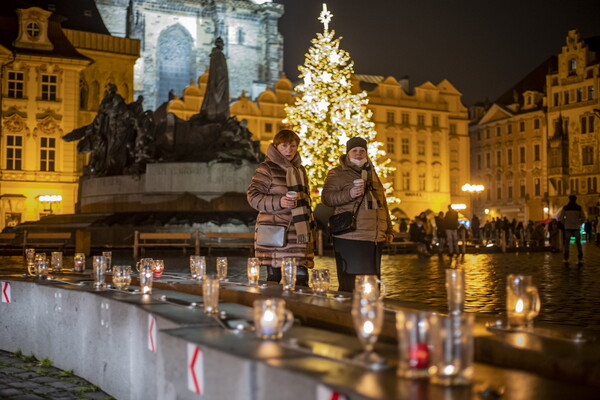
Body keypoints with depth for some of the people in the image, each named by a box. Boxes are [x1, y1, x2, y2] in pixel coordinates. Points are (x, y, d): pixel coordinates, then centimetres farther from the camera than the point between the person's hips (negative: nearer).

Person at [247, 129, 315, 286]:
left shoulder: (299, 169, 20)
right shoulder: (266, 168, -2)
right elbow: (253, 196, -7)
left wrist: (310, 227, 22)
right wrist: (278, 202, -20)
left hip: (298, 234, 6)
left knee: (301, 279, 0)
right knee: (274, 279, -2)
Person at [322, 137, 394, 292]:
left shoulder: (372, 173, 23)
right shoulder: (337, 173, 3)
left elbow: (382, 203, 27)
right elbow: (326, 197, -9)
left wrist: (389, 230, 22)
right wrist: (349, 194, -25)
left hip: (375, 238, 7)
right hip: (349, 239, -6)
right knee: (351, 285, -10)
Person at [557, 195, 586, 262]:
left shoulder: (565, 208, 0)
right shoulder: (579, 207, 0)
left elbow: (560, 218, -2)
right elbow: (583, 218, 1)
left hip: (568, 227, 0)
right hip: (576, 227, 0)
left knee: (567, 243, 5)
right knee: (578, 243, 8)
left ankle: (566, 259, 0)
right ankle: (580, 258, 3)